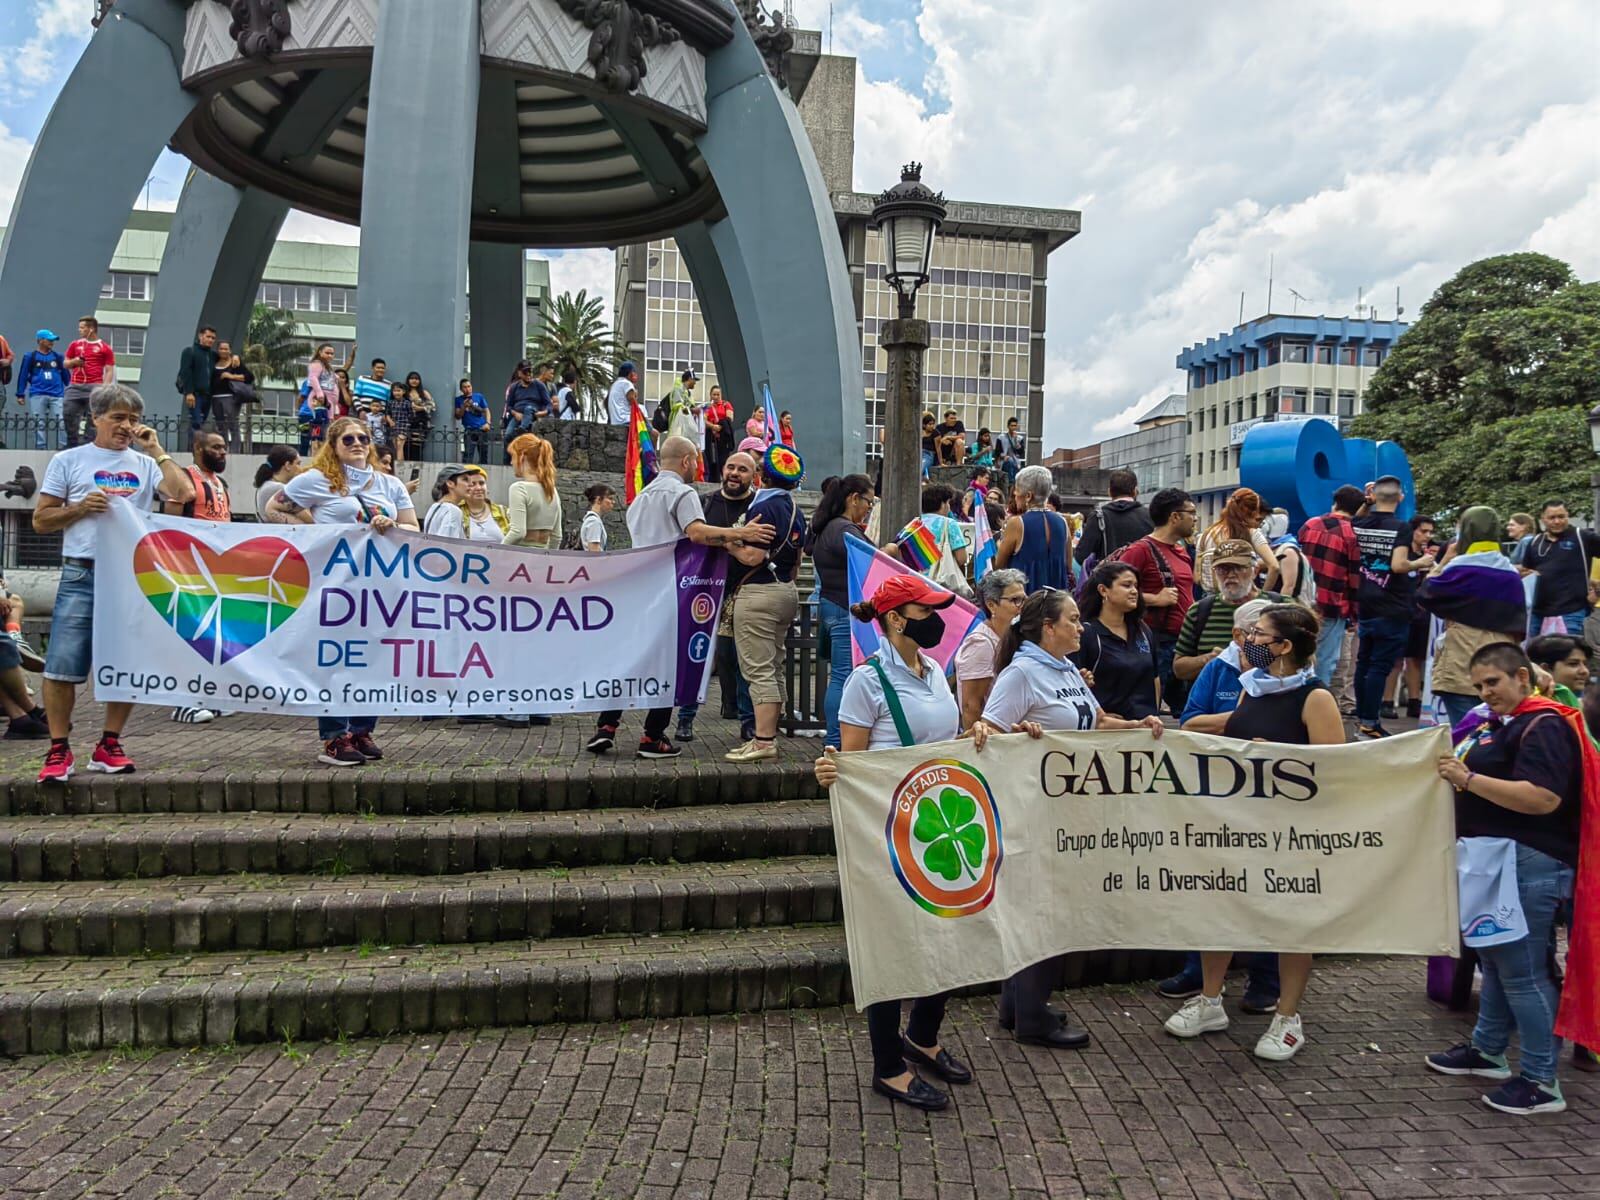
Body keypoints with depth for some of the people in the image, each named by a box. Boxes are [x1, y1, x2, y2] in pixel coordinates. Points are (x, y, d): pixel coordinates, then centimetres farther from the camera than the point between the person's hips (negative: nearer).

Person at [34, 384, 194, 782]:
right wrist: (81, 507, -9)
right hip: (82, 575, -2)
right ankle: (58, 750, 3)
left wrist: (156, 449, -2)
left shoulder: (145, 464, 12)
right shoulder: (69, 461, 9)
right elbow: (41, 519, 8)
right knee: (63, 664, -6)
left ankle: (108, 746, 16)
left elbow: (183, 494, -5)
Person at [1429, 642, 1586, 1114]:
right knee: (1495, 959, 19)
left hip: (1527, 864, -10)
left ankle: (1542, 1081, 5)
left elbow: (1543, 798, -26)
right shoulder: (1497, 723, 15)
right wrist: (1455, 770, 11)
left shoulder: (1543, 726, -14)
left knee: (1523, 971, -5)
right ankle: (1486, 1050, 32)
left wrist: (1468, 779, -25)